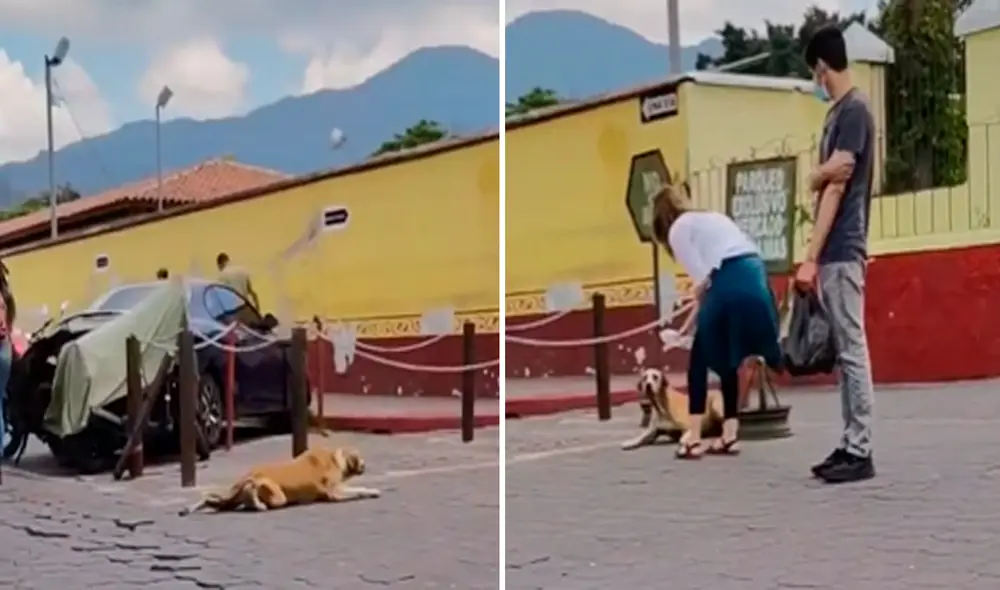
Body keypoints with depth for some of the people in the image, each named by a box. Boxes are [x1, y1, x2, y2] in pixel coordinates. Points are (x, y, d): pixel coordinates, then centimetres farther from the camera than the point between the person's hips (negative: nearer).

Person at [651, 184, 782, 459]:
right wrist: (692, 322, 26)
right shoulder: (713, 218, 32)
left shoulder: (678, 230, 11)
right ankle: (730, 435, 19)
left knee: (699, 361, 8)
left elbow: (702, 279, -1)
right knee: (727, 362, 19)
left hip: (730, 285, -7)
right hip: (756, 278, 7)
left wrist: (696, 316, 17)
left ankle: (693, 437, 7)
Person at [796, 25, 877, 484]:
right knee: (843, 352, 11)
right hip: (834, 254, 9)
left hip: (841, 254, -9)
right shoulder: (838, 112, 17)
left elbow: (836, 185, -16)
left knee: (853, 351, -6)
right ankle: (849, 445, 17)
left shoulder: (854, 111, -12)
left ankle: (860, 452, -2)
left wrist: (811, 258, -16)